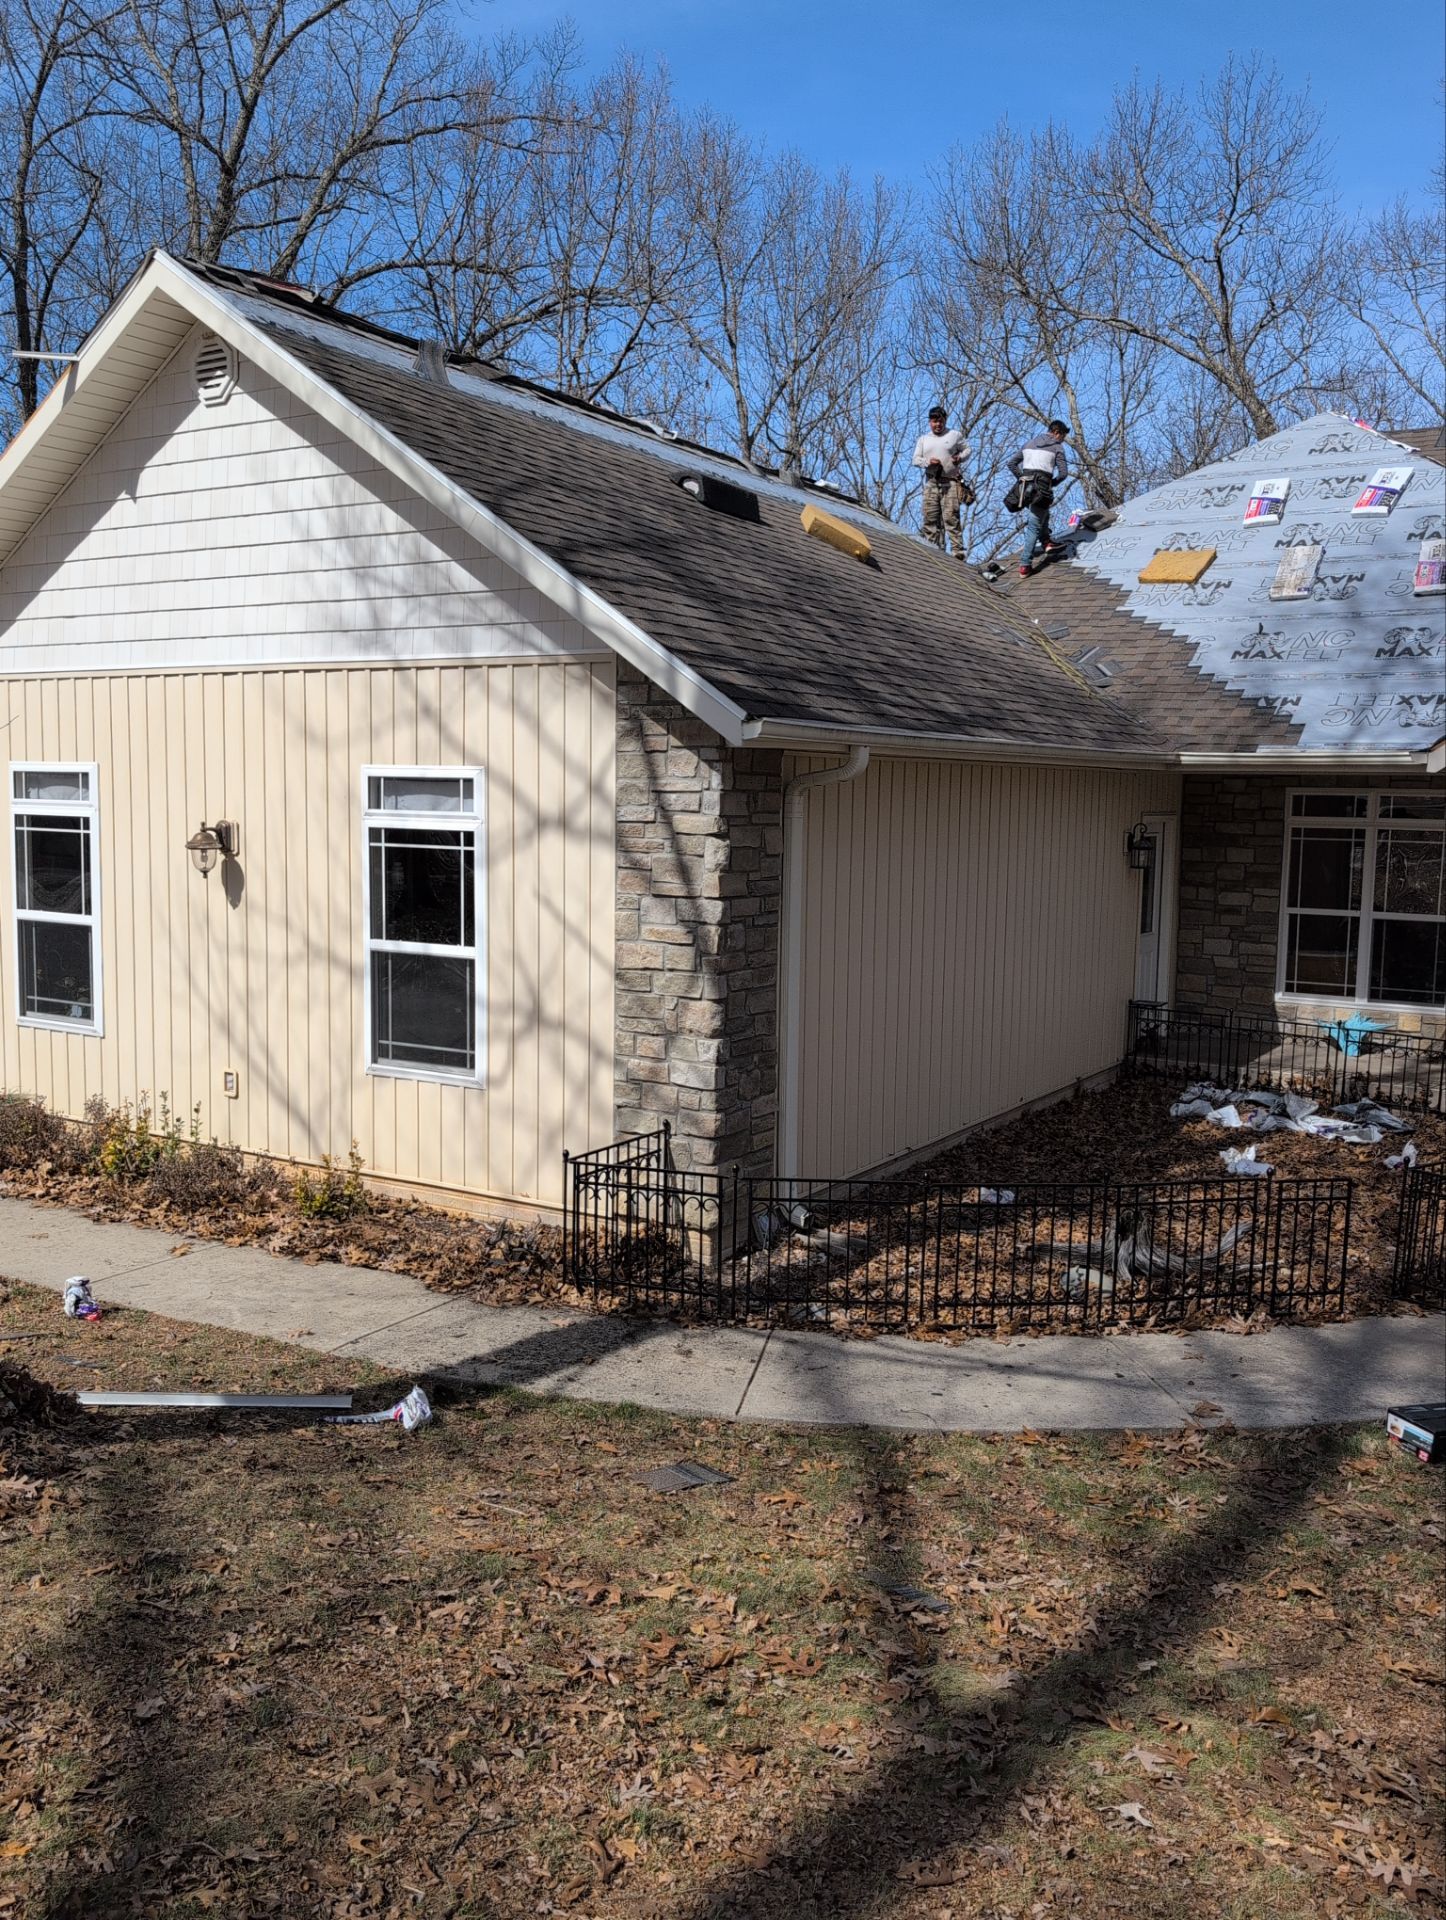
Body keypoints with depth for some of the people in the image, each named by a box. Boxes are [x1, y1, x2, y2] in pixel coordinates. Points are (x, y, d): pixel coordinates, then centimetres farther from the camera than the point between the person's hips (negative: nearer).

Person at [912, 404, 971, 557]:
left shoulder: (955, 435, 11)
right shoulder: (923, 439, 18)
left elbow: (967, 449, 15)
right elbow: (916, 459, 13)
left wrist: (960, 457, -8)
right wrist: (928, 462, -7)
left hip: (950, 483, -4)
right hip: (931, 482, 4)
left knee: (951, 517, -15)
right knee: (930, 518, -1)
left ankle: (957, 550, -17)